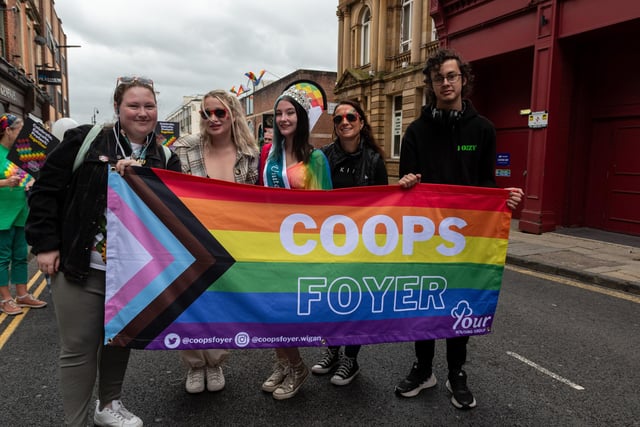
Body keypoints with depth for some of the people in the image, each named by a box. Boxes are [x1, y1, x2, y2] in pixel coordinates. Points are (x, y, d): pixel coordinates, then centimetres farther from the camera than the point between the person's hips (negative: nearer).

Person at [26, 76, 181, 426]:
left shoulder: (165, 159, 5)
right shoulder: (84, 141, -4)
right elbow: (45, 192, -3)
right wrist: (45, 244, -6)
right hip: (80, 267, -3)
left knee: (120, 341, 18)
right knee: (79, 349, 4)